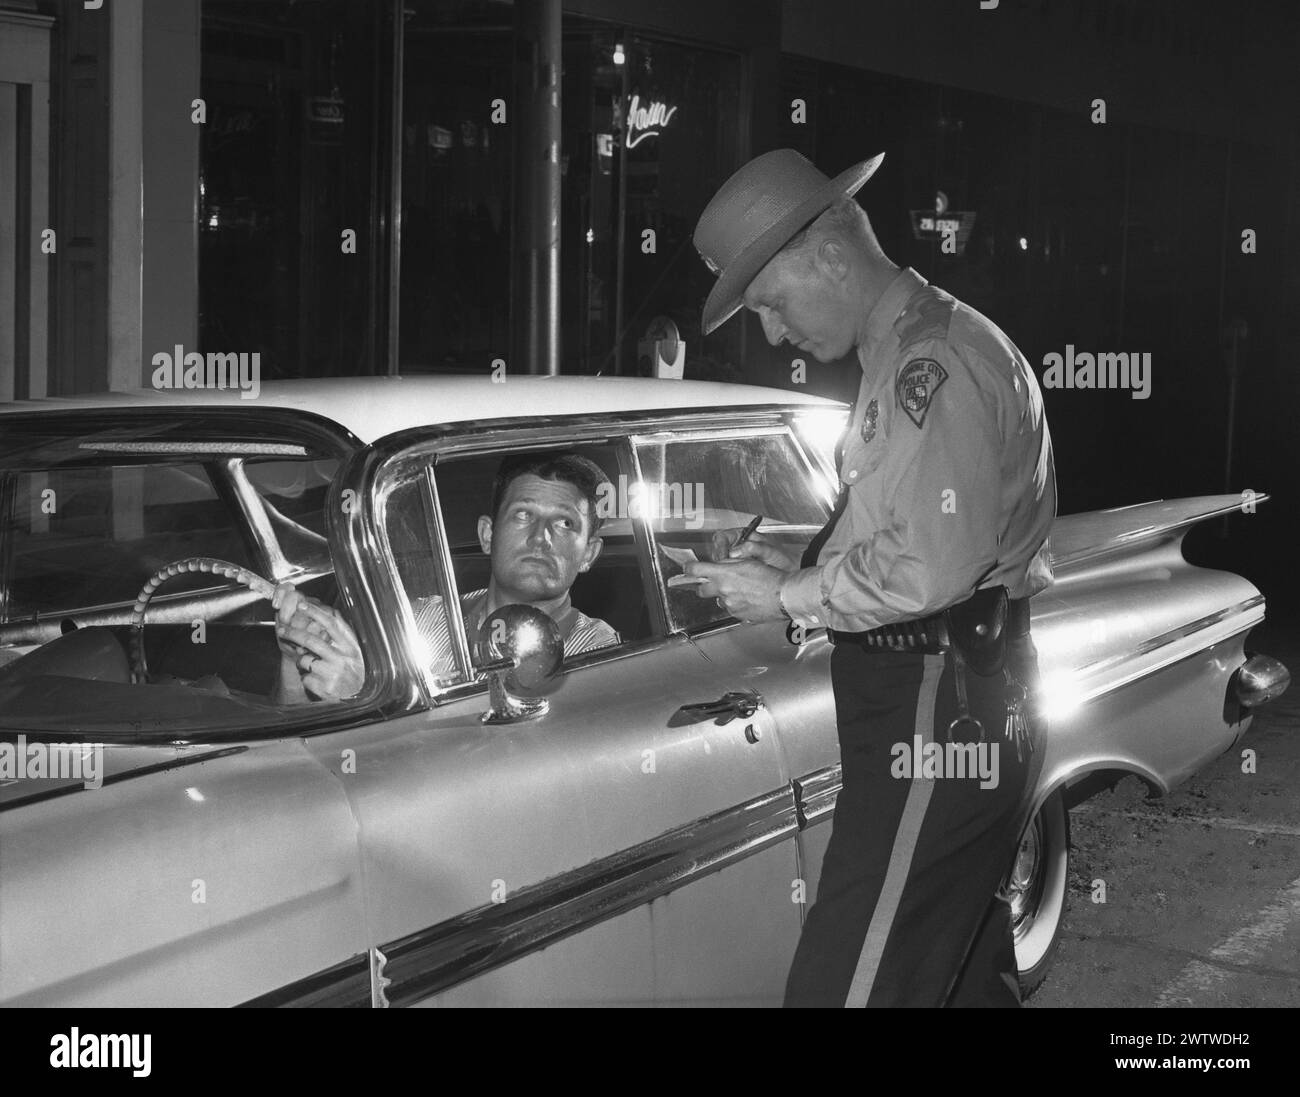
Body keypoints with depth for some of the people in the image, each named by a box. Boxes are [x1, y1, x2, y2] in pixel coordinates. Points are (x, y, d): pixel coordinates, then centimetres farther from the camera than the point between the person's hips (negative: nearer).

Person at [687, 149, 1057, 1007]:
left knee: (845, 983, -12)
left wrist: (790, 599, -13)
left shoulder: (937, 361, -15)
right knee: (971, 976, 19)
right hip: (968, 712, 11)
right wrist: (798, 567, 9)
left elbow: (933, 566, -24)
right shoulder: (910, 356, 18)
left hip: (934, 721, -11)